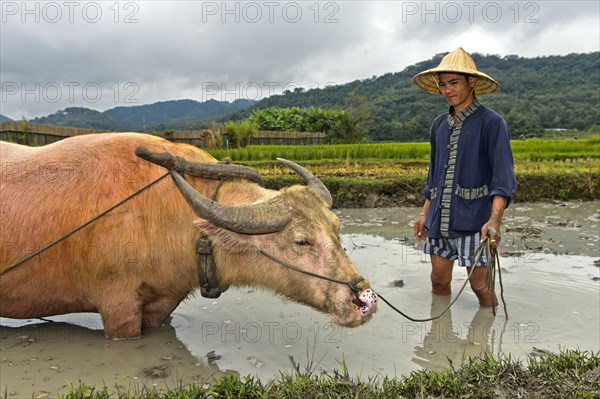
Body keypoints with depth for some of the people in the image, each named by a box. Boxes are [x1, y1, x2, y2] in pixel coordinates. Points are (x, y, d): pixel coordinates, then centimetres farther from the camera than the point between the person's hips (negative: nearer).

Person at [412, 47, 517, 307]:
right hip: (439, 221, 6)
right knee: (438, 281, 12)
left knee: (480, 285, 4)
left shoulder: (491, 122, -6)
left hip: (473, 221, -5)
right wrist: (425, 213, 17)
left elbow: (503, 176, -13)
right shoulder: (439, 125, 12)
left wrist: (494, 219, -26)